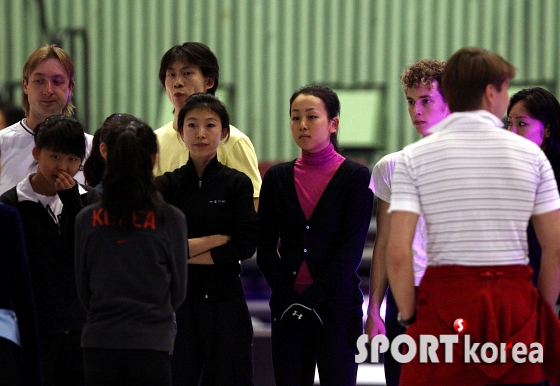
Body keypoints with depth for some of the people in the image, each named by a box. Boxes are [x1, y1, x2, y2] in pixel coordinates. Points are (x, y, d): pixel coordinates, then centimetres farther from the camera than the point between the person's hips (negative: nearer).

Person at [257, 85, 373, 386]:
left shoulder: (355, 177, 1)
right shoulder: (277, 178, 11)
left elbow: (352, 249, -6)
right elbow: (265, 248, 7)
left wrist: (315, 295, -12)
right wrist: (288, 295, -6)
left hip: (336, 306, -3)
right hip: (288, 309, 3)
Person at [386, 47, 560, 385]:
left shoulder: (414, 157, 1)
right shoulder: (529, 153, 5)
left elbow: (398, 252, -8)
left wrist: (409, 317, 4)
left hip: (446, 297, -1)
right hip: (517, 297, 1)